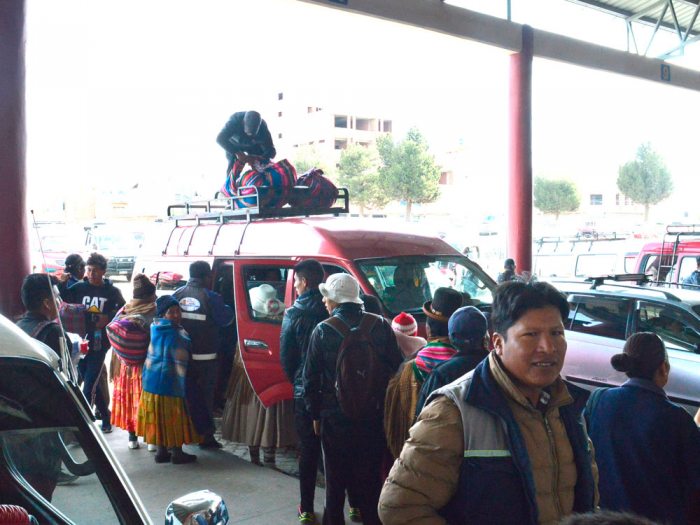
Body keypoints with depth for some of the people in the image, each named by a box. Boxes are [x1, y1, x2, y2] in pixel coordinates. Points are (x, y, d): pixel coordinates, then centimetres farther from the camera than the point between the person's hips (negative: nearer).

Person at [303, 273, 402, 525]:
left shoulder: (322, 331, -8)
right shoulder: (380, 325, -4)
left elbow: (311, 378, -4)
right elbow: (397, 368, -3)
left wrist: (315, 414, 7)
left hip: (336, 418, -1)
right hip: (375, 416, 1)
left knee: (336, 478, 13)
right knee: (371, 476, 13)